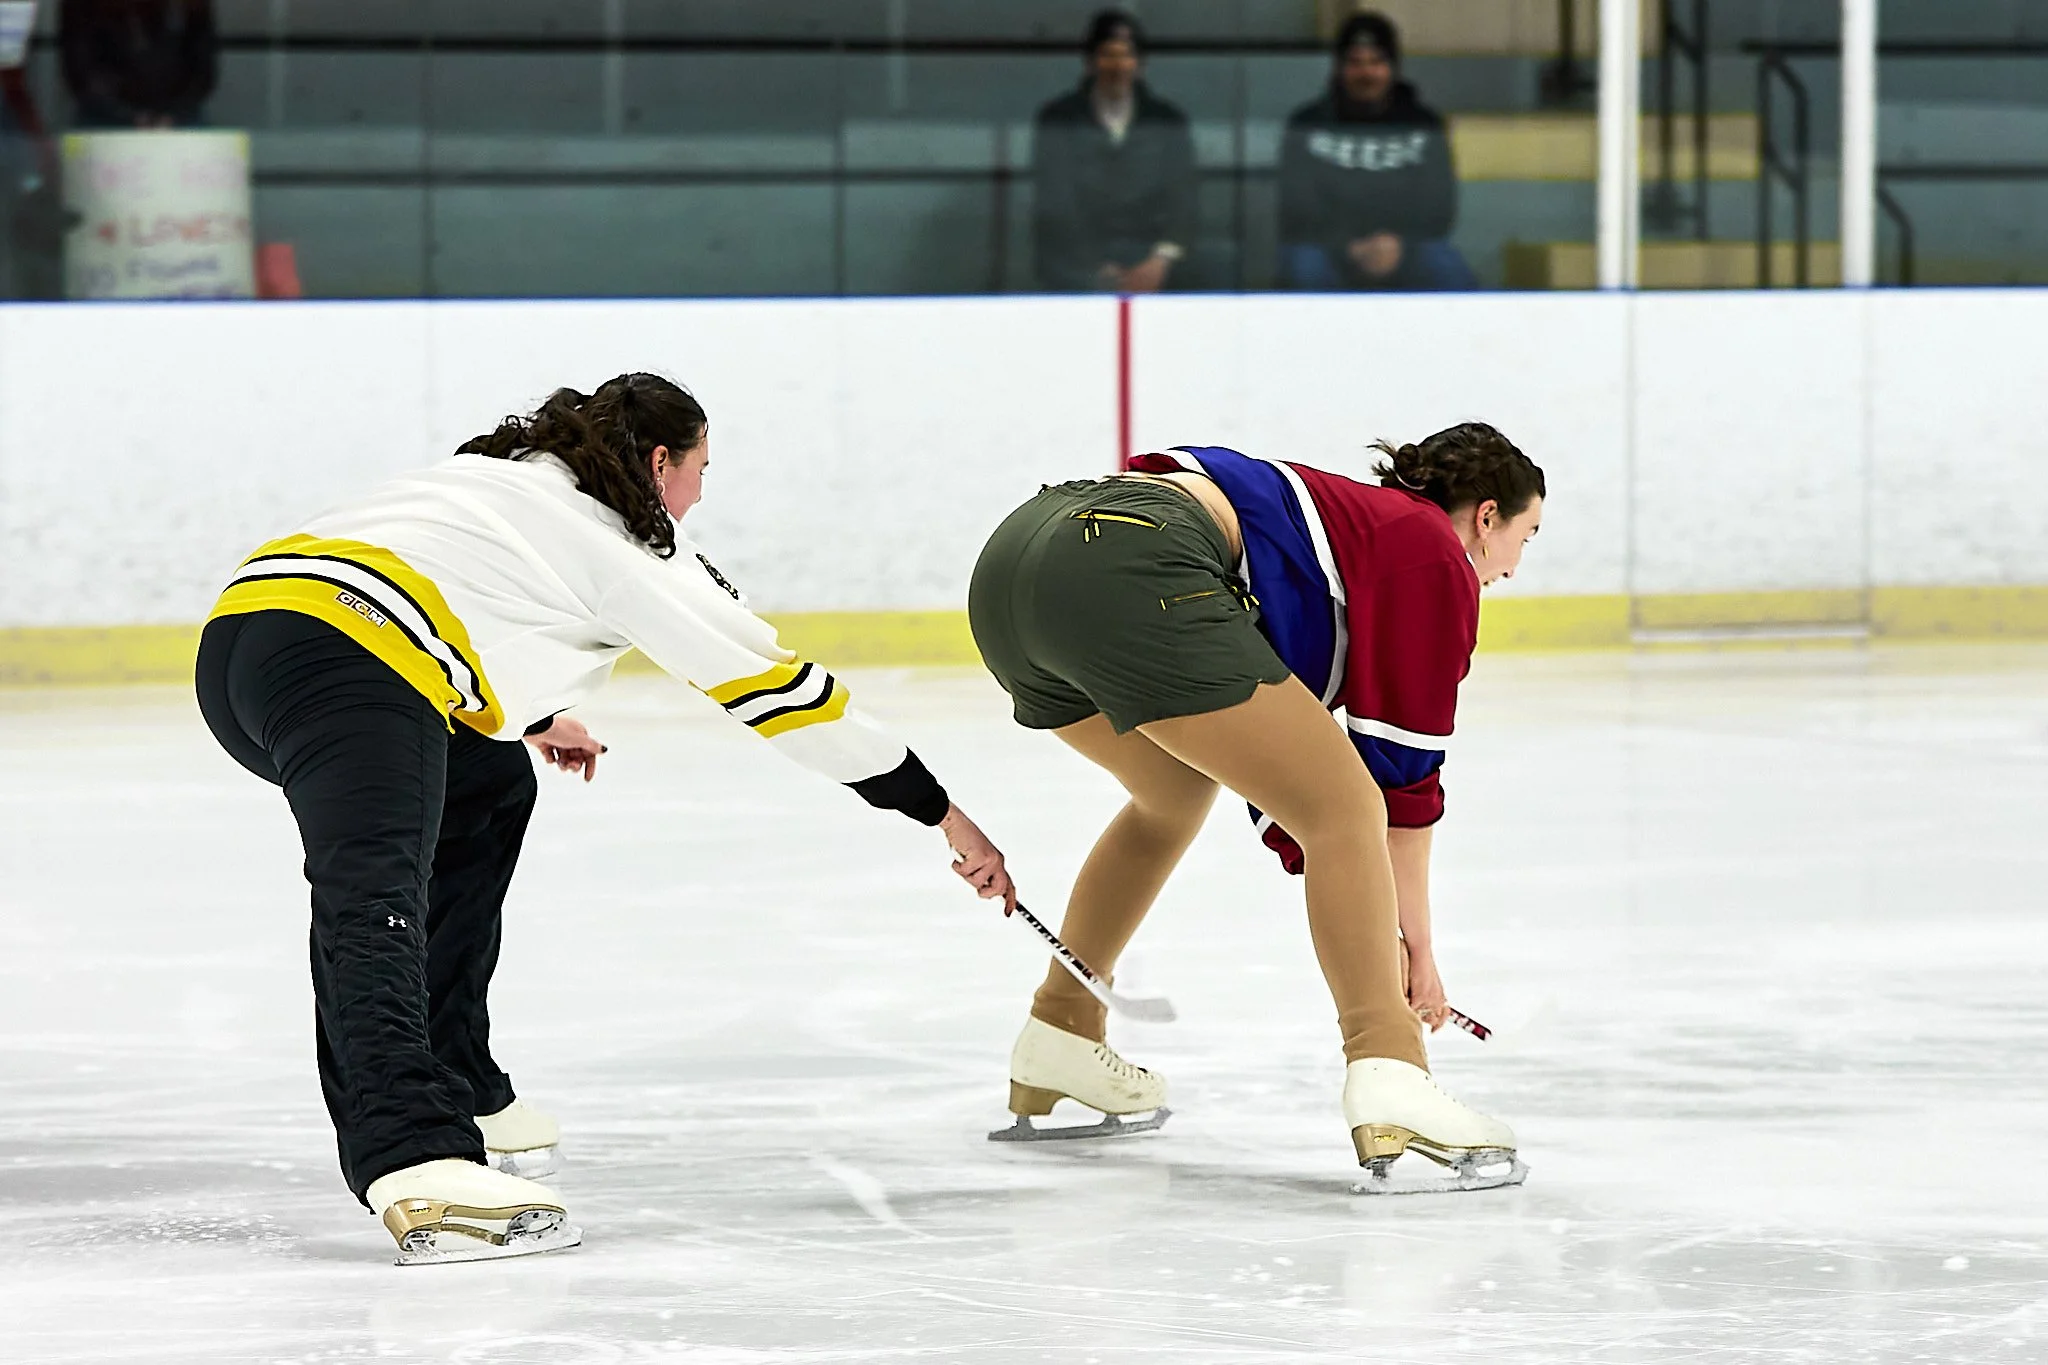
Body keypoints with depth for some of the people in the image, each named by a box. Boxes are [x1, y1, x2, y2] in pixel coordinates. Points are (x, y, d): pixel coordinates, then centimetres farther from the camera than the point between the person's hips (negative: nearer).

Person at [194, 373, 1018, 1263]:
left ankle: (451, 1090, 24)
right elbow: (776, 689, 12)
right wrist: (944, 816, 17)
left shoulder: (503, 473, 31)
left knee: (489, 787, 29)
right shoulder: (633, 546, 11)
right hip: (342, 668, -9)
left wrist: (534, 718, 61)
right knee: (377, 900, -28)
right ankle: (412, 1160, -51)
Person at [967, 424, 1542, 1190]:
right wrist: (1415, 944, 14)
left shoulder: (1352, 517, 35)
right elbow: (1400, 763, 8)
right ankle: (1387, 1083, -18)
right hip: (1130, 575, -10)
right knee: (1345, 807, -5)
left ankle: (1057, 1044, 41)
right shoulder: (1435, 558, 12)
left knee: (1176, 794, 34)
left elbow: (1273, 756, 38)